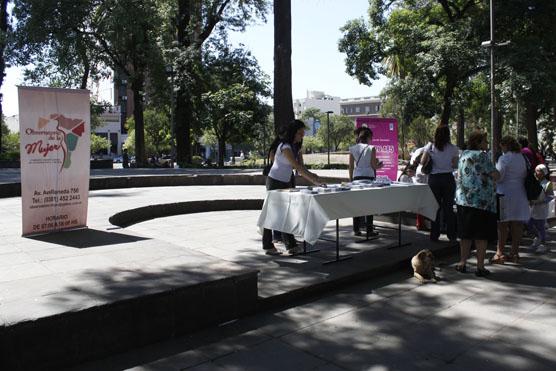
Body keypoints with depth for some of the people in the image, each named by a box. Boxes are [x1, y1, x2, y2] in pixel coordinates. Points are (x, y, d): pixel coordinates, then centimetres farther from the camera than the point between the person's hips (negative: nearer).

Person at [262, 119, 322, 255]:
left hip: (285, 183, 9)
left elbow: (296, 167, 7)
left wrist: (310, 175, -4)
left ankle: (291, 245, 9)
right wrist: (313, 179, -30)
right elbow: (297, 166, -28)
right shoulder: (285, 147, -20)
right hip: (275, 183, -9)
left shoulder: (291, 146, 9)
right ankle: (268, 246, 10)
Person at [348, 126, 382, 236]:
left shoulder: (353, 149, 6)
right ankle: (369, 230, 5)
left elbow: (351, 166, 7)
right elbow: (373, 165, -4)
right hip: (369, 177, -3)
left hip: (357, 177, 3)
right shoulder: (371, 148, -3)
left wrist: (351, 179, 14)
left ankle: (356, 229, 10)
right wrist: (379, 165, 17)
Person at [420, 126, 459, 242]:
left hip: (434, 179, 0)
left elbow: (422, 162, -4)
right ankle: (451, 235, 13)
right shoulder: (453, 148, -4)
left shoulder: (430, 147, -3)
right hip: (448, 178, 0)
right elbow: (455, 165, -3)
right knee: (448, 207, 8)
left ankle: (434, 235, 10)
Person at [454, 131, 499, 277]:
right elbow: (496, 176, -11)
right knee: (481, 235, 1)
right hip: (482, 200, -6)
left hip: (463, 199, 6)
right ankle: (480, 267, 5)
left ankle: (462, 263, 17)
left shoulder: (463, 154, 11)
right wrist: (493, 171, 9)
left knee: (465, 233, 13)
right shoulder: (482, 155, -10)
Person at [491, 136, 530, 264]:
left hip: (505, 193, -7)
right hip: (520, 193, 7)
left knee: (503, 224, -2)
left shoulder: (504, 158, -12)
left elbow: (498, 176, -16)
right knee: (517, 224, 8)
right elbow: (525, 175, 14)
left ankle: (500, 253, -1)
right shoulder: (522, 158, 10)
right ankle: (514, 253, 13)